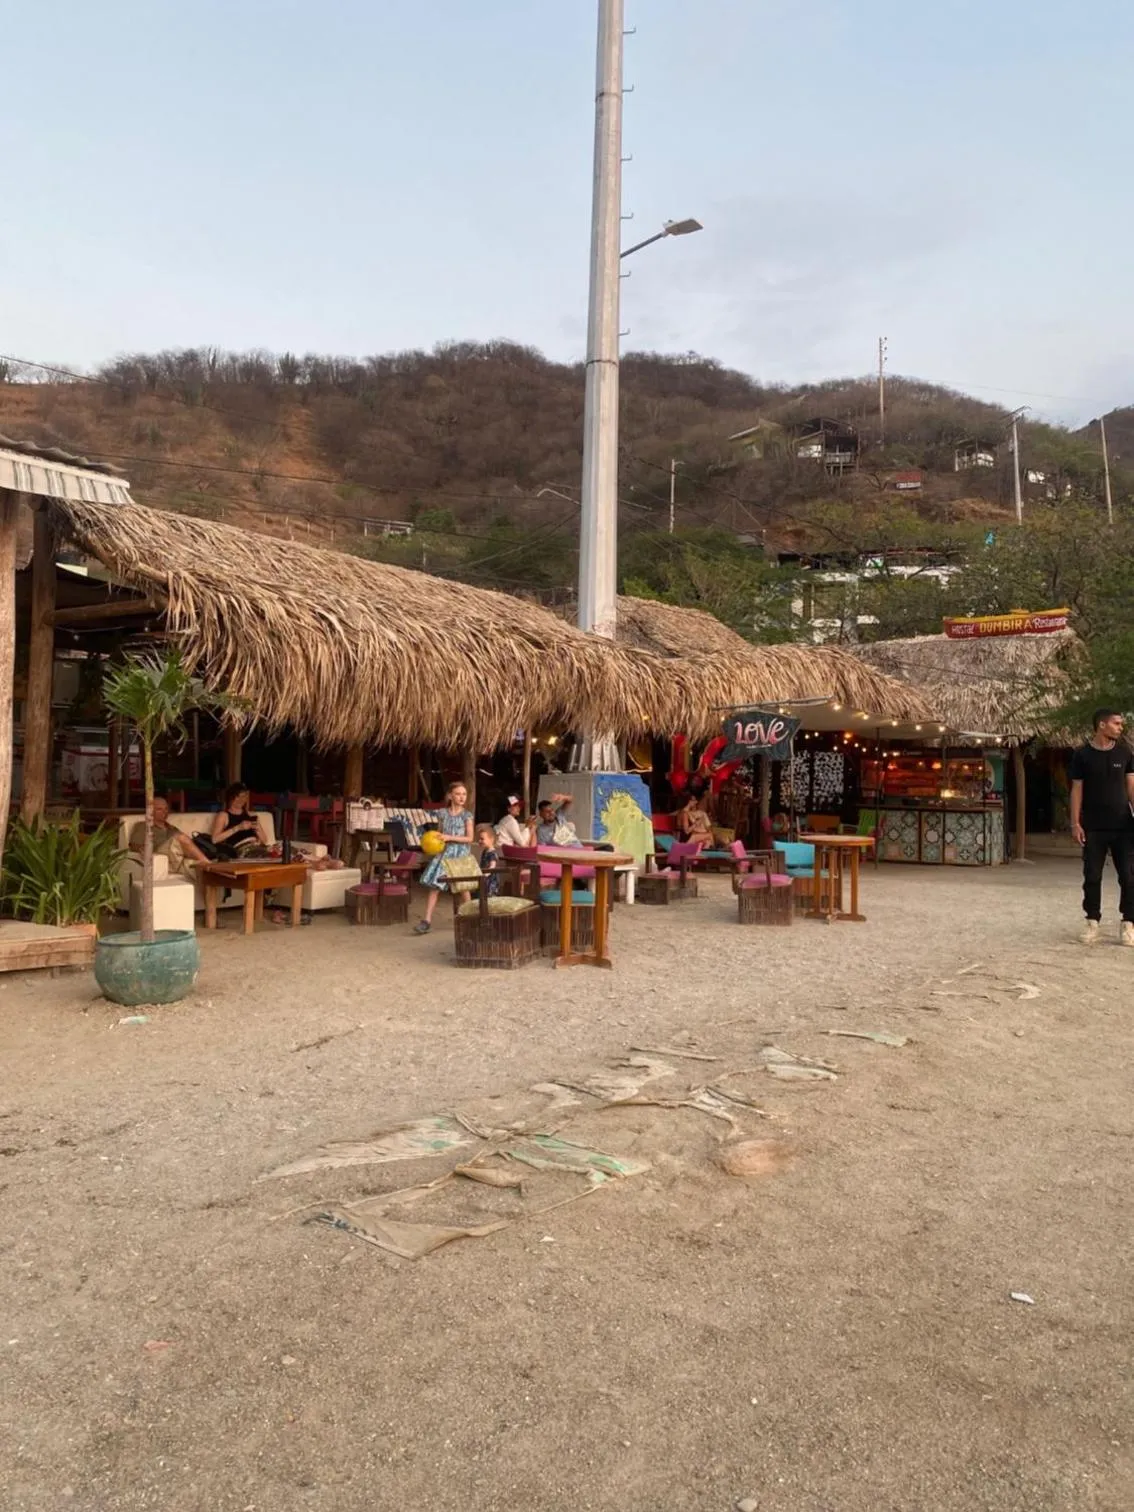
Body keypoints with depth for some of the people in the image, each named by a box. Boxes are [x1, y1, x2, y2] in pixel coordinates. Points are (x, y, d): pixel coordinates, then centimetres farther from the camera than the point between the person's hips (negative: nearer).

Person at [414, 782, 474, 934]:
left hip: (460, 854, -3)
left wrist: (450, 837, -16)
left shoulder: (467, 816, -4)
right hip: (443, 853, 3)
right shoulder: (443, 813, 5)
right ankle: (427, 921, -2)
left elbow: (469, 838, -8)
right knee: (434, 885, -4)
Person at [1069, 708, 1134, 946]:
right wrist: (1075, 822, -6)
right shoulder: (1082, 754, -1)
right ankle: (1093, 922, 13)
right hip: (1093, 827, -1)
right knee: (1092, 877, 3)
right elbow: (1077, 790, 0)